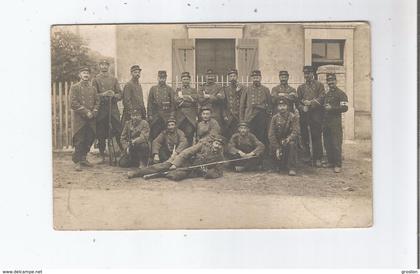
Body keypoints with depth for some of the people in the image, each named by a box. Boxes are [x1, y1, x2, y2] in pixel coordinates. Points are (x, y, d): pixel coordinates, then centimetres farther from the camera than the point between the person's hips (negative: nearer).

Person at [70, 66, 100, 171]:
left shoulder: (93, 88, 14)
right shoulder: (75, 87, -1)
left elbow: (97, 102, 12)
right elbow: (73, 103, -9)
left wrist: (93, 112, -6)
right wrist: (86, 112, -14)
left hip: (91, 119, 5)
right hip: (79, 118, -5)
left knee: (89, 140, 7)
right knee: (79, 141, -6)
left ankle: (83, 158, 22)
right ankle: (77, 162, 0)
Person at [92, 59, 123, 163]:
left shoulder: (114, 79, 14)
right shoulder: (96, 80, 6)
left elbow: (120, 94, 10)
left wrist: (114, 95, -12)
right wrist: (104, 94, -17)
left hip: (113, 108, 2)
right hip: (101, 110, -1)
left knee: (119, 131, -6)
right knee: (101, 135, 1)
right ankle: (102, 156, 9)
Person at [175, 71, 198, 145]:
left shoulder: (193, 90, 15)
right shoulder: (178, 90, 16)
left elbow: (195, 98, -5)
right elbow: (177, 101, -1)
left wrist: (183, 97, -5)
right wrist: (189, 98, -6)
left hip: (191, 116, 0)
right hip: (181, 115, 0)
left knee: (190, 132, -8)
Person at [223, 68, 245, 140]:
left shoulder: (242, 88, 7)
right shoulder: (225, 89, 13)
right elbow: (223, 103, 10)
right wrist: (225, 115, 2)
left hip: (239, 117, -1)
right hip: (228, 118, 1)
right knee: (227, 135, -2)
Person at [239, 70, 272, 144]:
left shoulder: (265, 90, 10)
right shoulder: (247, 90, 10)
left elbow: (270, 105, 10)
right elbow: (242, 105, 10)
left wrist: (268, 117, 2)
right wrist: (241, 119, 5)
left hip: (262, 118, 0)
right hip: (249, 118, 0)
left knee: (262, 137, -2)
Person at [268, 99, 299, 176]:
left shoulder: (293, 117, -6)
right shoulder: (275, 118, -1)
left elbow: (295, 132, -17)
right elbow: (271, 134, -8)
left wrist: (288, 139, -39)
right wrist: (277, 148, -20)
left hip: (290, 140, -3)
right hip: (278, 142, 3)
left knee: (291, 144, -34)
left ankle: (292, 168, -28)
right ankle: (282, 165, 7)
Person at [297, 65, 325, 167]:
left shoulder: (319, 85, 8)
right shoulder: (301, 87, 18)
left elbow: (321, 98, -3)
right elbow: (298, 101, 12)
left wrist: (310, 103, -12)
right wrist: (302, 108, -7)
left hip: (316, 114, -3)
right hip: (304, 114, 3)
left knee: (316, 136, -6)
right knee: (304, 136, 2)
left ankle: (317, 159, -2)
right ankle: (306, 155, 15)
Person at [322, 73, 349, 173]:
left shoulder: (341, 94, -4)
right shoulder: (326, 94, 18)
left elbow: (345, 108, -13)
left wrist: (332, 108, -16)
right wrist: (325, 108, 11)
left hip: (335, 123, -7)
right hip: (326, 122, 7)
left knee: (336, 144, -6)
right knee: (327, 143, 10)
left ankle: (338, 165, -1)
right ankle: (331, 162, 21)